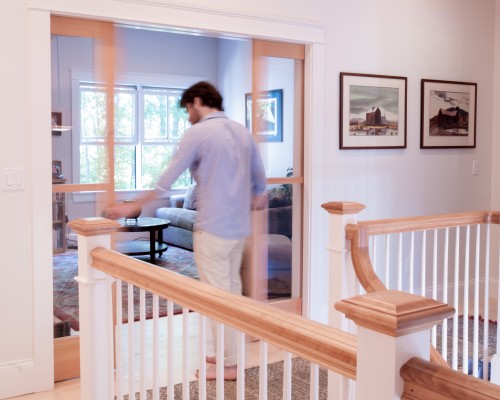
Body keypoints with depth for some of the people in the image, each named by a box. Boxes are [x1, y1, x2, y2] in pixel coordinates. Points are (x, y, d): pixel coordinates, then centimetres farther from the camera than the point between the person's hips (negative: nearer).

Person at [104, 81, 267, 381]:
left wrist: (133, 207, 0)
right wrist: (258, 197, 40)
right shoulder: (243, 131, 10)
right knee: (232, 288, 16)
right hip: (240, 226, 8)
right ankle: (229, 351, 28)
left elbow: (168, 178, -9)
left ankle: (228, 364, 8)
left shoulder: (198, 133, -11)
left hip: (213, 227, -8)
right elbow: (260, 176, 18)